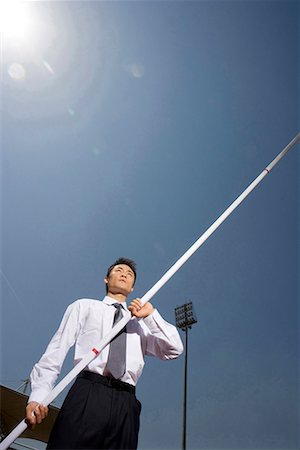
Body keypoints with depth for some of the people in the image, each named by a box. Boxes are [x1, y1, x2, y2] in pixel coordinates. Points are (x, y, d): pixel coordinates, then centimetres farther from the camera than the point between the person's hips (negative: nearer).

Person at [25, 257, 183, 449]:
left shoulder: (141, 323, 22)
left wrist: (151, 315, 2)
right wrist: (38, 395, -7)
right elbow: (56, 351, 7)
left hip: (126, 404, 3)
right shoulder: (84, 306, 15)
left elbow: (174, 350, 12)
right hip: (87, 395, -2)